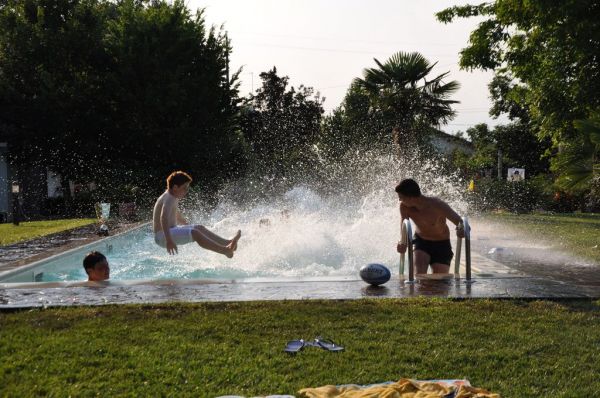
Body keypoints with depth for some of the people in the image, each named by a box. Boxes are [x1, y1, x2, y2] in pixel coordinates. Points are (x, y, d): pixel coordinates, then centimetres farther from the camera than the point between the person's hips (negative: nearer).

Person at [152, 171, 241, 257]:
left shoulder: (173, 198, 15)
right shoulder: (169, 199, -19)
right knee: (194, 233, -26)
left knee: (200, 228, 6)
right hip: (163, 236, -11)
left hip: (171, 231, 11)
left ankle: (227, 242, -1)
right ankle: (225, 250, -36)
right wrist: (168, 240, -45)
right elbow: (164, 218, -35)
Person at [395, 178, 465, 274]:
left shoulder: (436, 205, -29)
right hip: (421, 241, 2)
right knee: (419, 274, -23)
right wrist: (403, 243, -42)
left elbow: (459, 221, -32)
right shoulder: (404, 207, -18)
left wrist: (461, 229, -58)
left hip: (441, 245, -2)